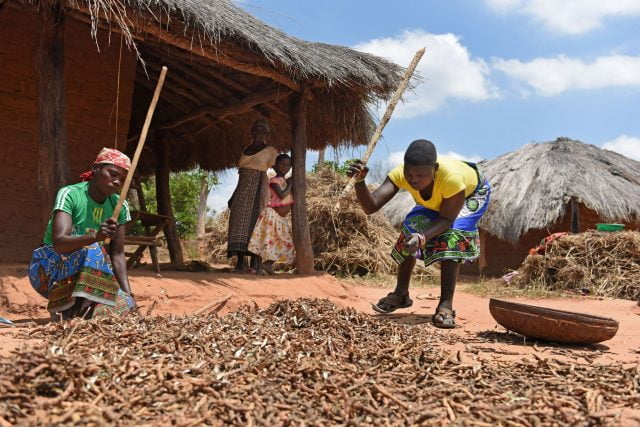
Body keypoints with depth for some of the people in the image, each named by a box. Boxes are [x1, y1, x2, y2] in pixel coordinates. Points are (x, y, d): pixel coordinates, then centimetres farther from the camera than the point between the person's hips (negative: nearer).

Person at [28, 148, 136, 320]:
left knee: (125, 305, -15)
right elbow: (59, 243, -33)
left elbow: (117, 254, -6)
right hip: (49, 269, -5)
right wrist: (95, 237, -52)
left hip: (87, 274, 5)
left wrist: (128, 294, -17)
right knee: (93, 251, -33)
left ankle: (67, 309, 7)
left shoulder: (119, 206, -5)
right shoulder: (69, 194, -18)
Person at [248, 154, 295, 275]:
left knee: (283, 242, 8)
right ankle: (259, 268, 0)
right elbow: (282, 195, -26)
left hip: (282, 218, 9)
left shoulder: (286, 181, 15)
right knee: (266, 242, -7)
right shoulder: (274, 180, -11)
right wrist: (290, 185, -12)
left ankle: (268, 264, 17)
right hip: (273, 216, -9)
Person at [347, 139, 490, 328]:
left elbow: (446, 219, -34)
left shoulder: (451, 177, -46)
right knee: (411, 227, -12)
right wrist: (359, 181, -61)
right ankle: (401, 294, 4)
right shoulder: (400, 174, -35)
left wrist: (422, 238, -51)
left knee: (452, 234, -28)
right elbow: (371, 206, -42)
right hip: (434, 201, 5)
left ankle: (446, 305, -25)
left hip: (472, 194, -4)